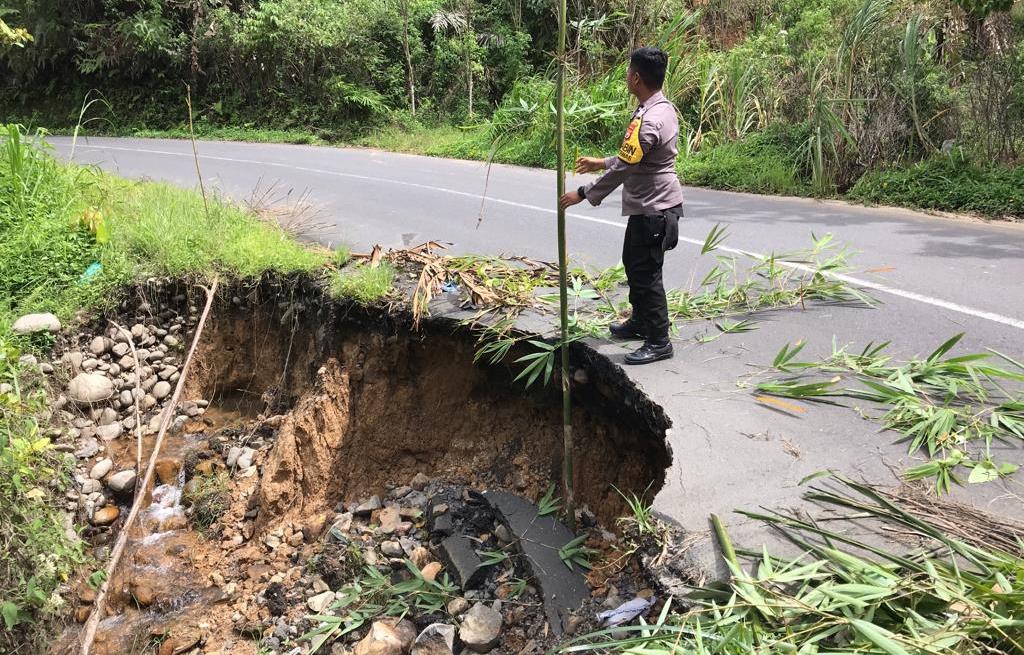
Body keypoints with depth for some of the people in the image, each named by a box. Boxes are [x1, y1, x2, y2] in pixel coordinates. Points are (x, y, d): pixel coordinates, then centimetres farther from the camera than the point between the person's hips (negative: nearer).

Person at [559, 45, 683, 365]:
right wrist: (601, 163, 25)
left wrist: (582, 194, -15)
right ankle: (640, 322, 37)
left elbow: (622, 168, -24)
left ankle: (658, 342, 7)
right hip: (647, 204, 10)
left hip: (653, 209, -10)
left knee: (646, 273, -3)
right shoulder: (662, 107, 7)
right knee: (633, 262, 22)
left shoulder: (648, 121, -26)